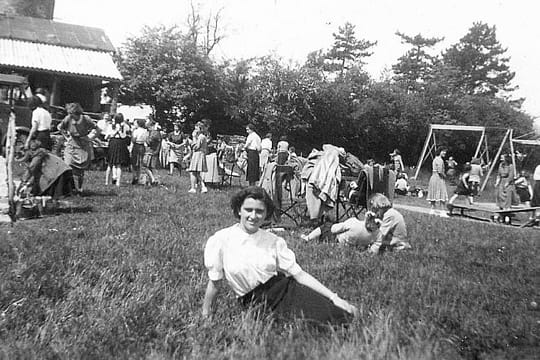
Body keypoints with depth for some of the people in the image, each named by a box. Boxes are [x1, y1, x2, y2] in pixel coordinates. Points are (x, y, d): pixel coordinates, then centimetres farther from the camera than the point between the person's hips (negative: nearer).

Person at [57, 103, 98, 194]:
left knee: (81, 170, 1)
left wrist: (89, 137, -3)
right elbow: (60, 127, 12)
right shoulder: (68, 119, -9)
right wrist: (67, 136, 7)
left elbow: (95, 128, 4)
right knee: (70, 168, -7)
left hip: (84, 147, -1)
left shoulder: (86, 119, -13)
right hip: (72, 146, 1)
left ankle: (79, 189, 13)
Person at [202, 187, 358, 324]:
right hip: (255, 301, -2)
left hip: (285, 289, 2)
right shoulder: (220, 240, -6)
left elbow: (299, 274, 0)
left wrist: (334, 297, -8)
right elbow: (214, 283, 3)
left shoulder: (274, 241, 2)